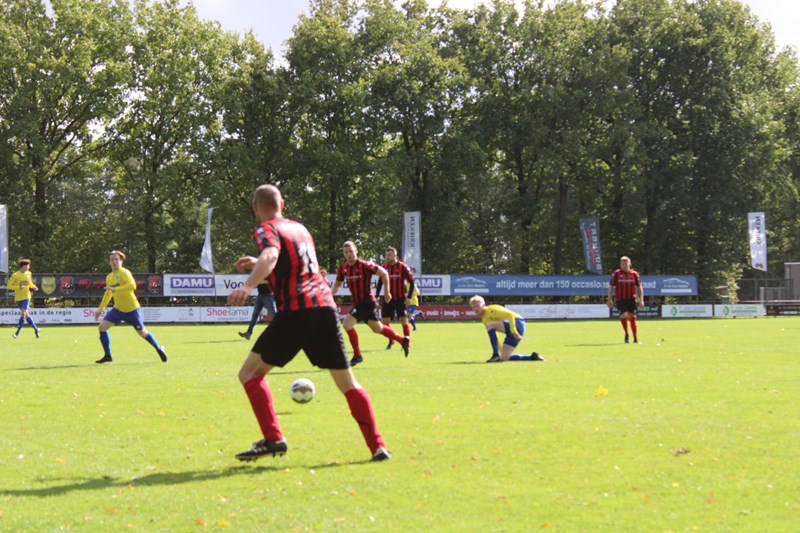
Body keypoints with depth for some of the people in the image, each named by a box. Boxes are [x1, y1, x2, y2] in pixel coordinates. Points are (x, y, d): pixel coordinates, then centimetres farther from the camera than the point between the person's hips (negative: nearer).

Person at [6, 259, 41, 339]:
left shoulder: (28, 273, 6)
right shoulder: (15, 275, -8)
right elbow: (9, 286, -8)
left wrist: (34, 287, 3)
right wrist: (18, 287, -21)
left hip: (26, 297, 1)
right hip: (18, 298, -1)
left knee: (23, 313, -13)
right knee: (26, 314, 5)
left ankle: (17, 333, -11)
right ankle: (36, 329, 19)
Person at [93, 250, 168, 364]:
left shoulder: (124, 273, -14)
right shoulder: (109, 277, 9)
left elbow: (132, 285, -33)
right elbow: (108, 294, 24)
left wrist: (115, 289, -36)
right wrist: (100, 309, 25)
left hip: (131, 309, -7)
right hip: (118, 309, 7)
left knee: (142, 333, 4)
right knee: (102, 327, -8)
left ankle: (159, 349, 29)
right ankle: (107, 356, 2)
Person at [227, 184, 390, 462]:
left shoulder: (267, 229, 2)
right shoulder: (300, 228, 24)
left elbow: (270, 256, -21)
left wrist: (247, 286, -37)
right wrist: (257, 263, 48)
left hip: (295, 311, -6)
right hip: (326, 306, 6)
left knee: (250, 373, 3)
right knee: (348, 383, 12)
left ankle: (273, 439, -10)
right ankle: (378, 446, 4)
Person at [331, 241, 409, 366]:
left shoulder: (364, 265, -18)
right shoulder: (343, 268, 1)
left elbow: (384, 273, -12)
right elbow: (337, 283, 14)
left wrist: (387, 292, -9)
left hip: (367, 302, -7)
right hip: (358, 303, 7)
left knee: (347, 323, -18)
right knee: (378, 328, 19)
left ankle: (357, 355, -6)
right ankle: (403, 340, 39)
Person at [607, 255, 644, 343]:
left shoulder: (634, 274, 4)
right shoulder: (616, 273, 0)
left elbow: (639, 287, 9)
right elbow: (611, 287, 3)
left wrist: (641, 300, 1)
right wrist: (610, 300, 0)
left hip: (631, 299, 2)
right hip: (620, 299, -2)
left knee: (632, 318, 4)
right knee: (624, 315, -18)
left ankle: (635, 339, 15)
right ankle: (626, 334, 7)